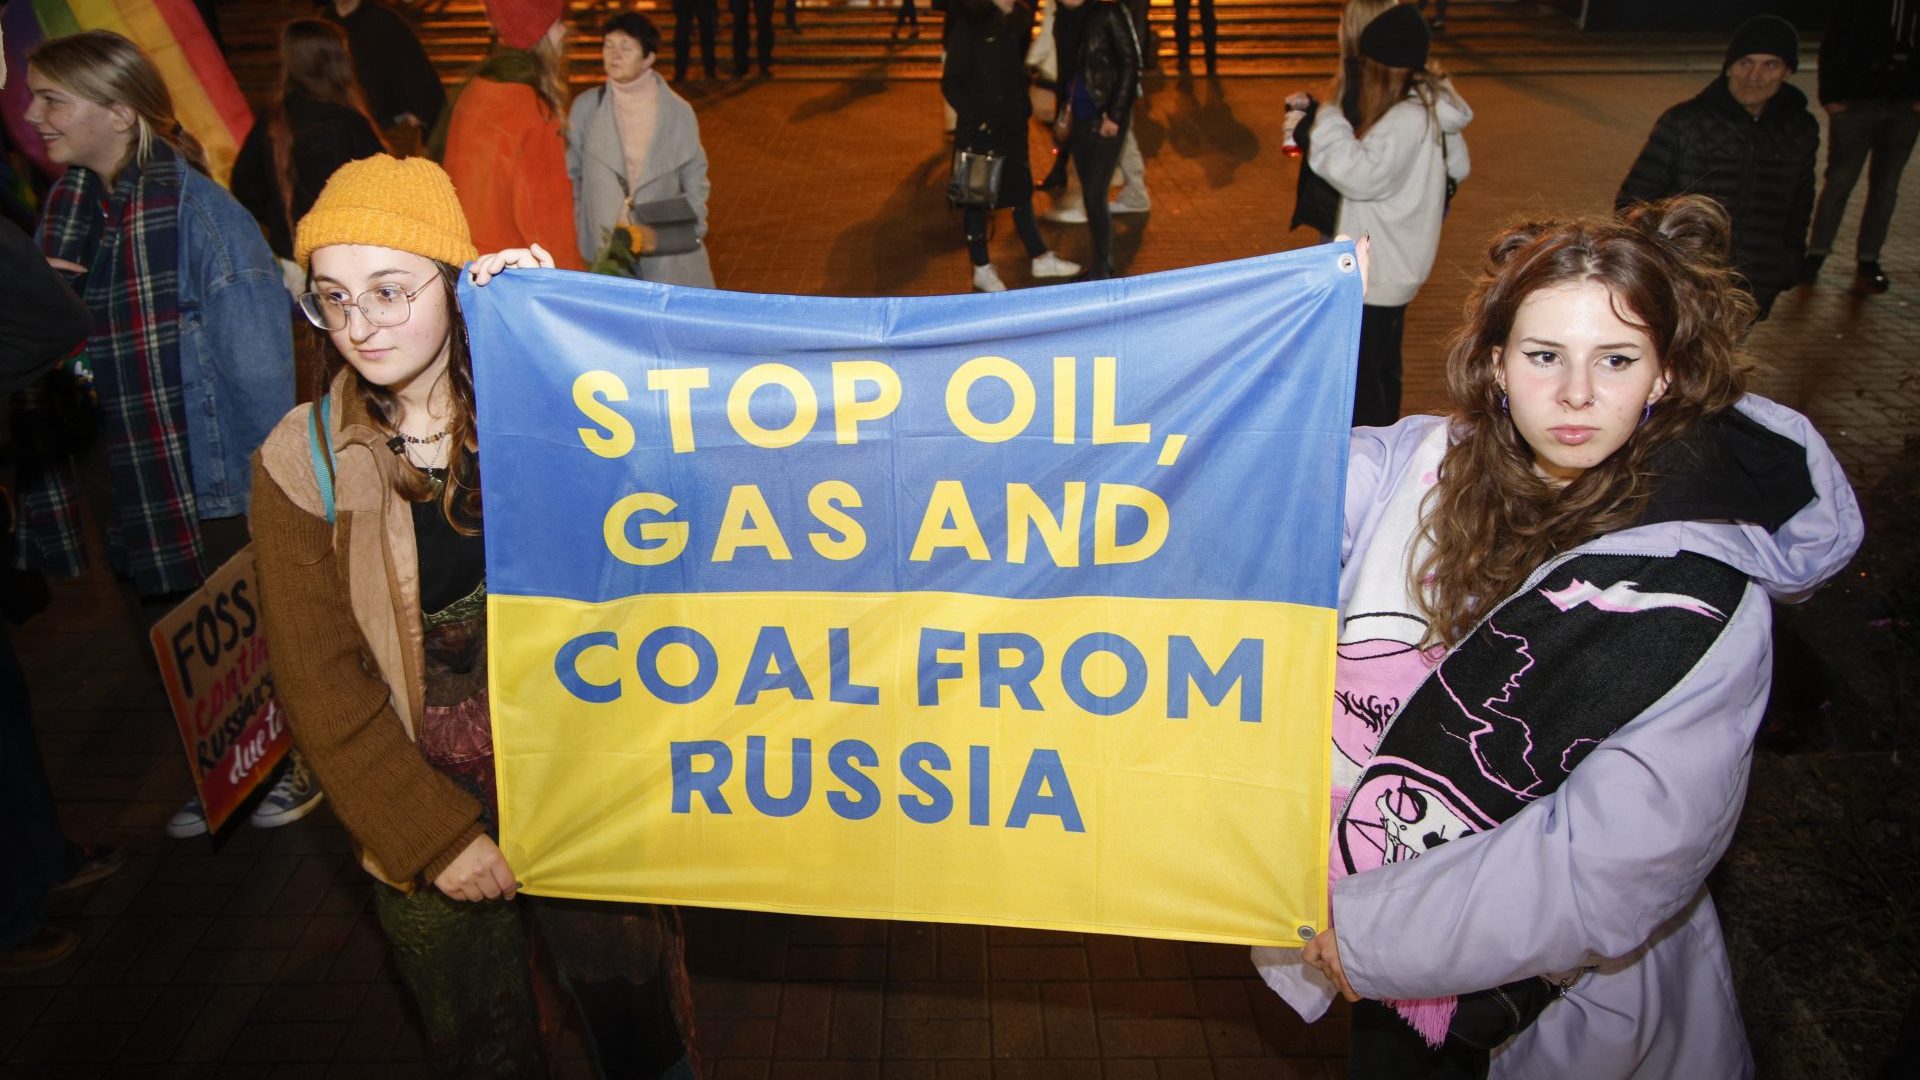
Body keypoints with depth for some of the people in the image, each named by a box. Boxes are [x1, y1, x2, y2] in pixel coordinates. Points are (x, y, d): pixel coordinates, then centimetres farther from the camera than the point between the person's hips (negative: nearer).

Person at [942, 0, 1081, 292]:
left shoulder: (1014, 24, 5)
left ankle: (1040, 259, 27)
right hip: (980, 131, -7)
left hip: (1012, 126, 7)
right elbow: (951, 84, -16)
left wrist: (1023, 108, 9)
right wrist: (976, 118, -20)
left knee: (1021, 191, 16)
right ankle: (982, 270, 18)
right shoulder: (967, 28, -15)